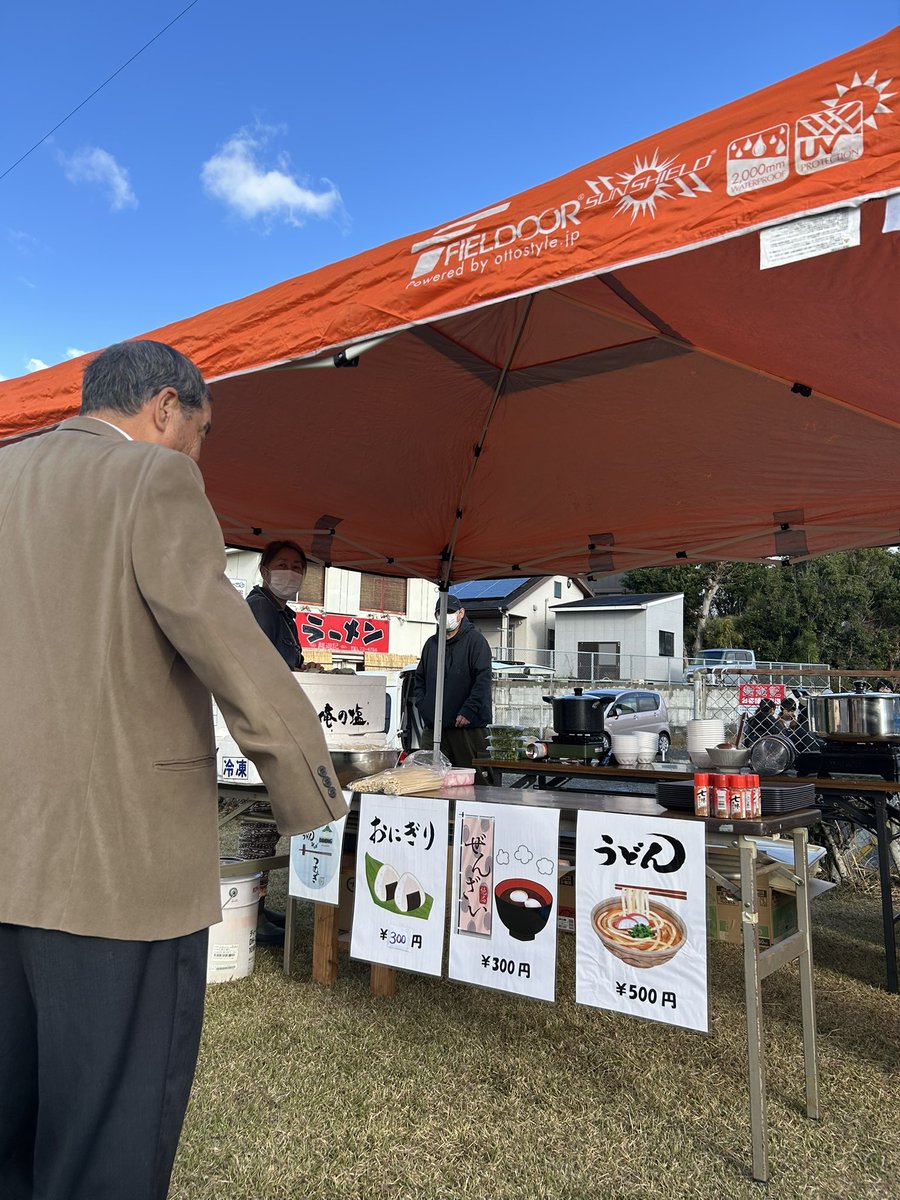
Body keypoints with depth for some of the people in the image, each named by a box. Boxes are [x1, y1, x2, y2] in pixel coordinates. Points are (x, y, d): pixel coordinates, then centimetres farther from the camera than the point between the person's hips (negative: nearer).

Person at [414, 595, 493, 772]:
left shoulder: (475, 639, -1)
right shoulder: (431, 643, 17)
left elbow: (483, 678, -10)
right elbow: (419, 679, 22)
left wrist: (468, 710, -16)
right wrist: (423, 707, 7)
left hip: (469, 726, -5)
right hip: (433, 726, 5)